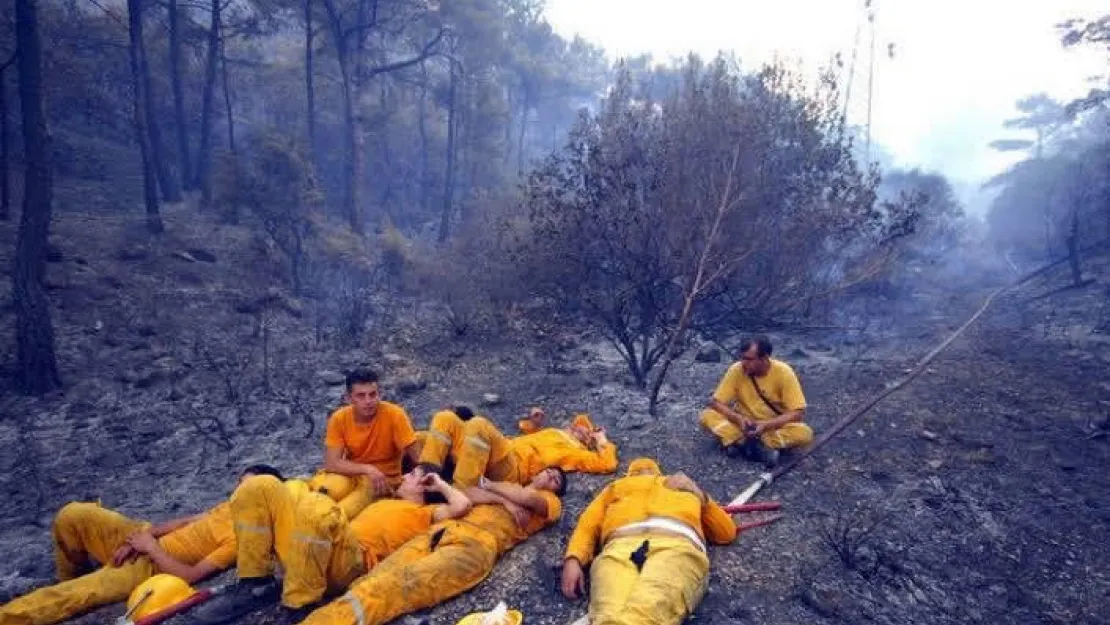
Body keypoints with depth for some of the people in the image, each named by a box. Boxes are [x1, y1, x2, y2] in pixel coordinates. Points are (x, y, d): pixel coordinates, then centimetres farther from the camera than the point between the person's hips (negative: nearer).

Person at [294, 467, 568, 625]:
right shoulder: (507, 489, 35)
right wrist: (503, 501, 4)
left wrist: (490, 485, 15)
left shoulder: (551, 502, 21)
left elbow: (526, 498, -1)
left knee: (401, 586, -30)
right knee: (378, 579, -20)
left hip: (478, 544, -5)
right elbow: (467, 494, 17)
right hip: (444, 530, 5)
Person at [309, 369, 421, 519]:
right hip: (351, 474, 3)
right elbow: (331, 463, -17)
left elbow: (418, 458, -17)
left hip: (384, 478, -3)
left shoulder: (394, 414, -20)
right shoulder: (339, 418, -12)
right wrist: (367, 469, -30)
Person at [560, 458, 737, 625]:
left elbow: (727, 532, 33)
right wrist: (573, 559, 5)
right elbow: (588, 525, 25)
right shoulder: (617, 487, 41)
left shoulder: (683, 485, 40)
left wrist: (700, 496, 19)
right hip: (620, 545, 1)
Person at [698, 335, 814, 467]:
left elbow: (798, 413, -18)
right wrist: (739, 419, -29)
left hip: (775, 426, -1)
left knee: (805, 434, -31)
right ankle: (761, 447, -28)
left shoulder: (784, 372, -19)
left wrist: (766, 425, -30)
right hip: (744, 424, 1)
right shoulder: (737, 370, -15)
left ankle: (741, 443, -26)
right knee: (707, 415, -23)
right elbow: (716, 402, -12)